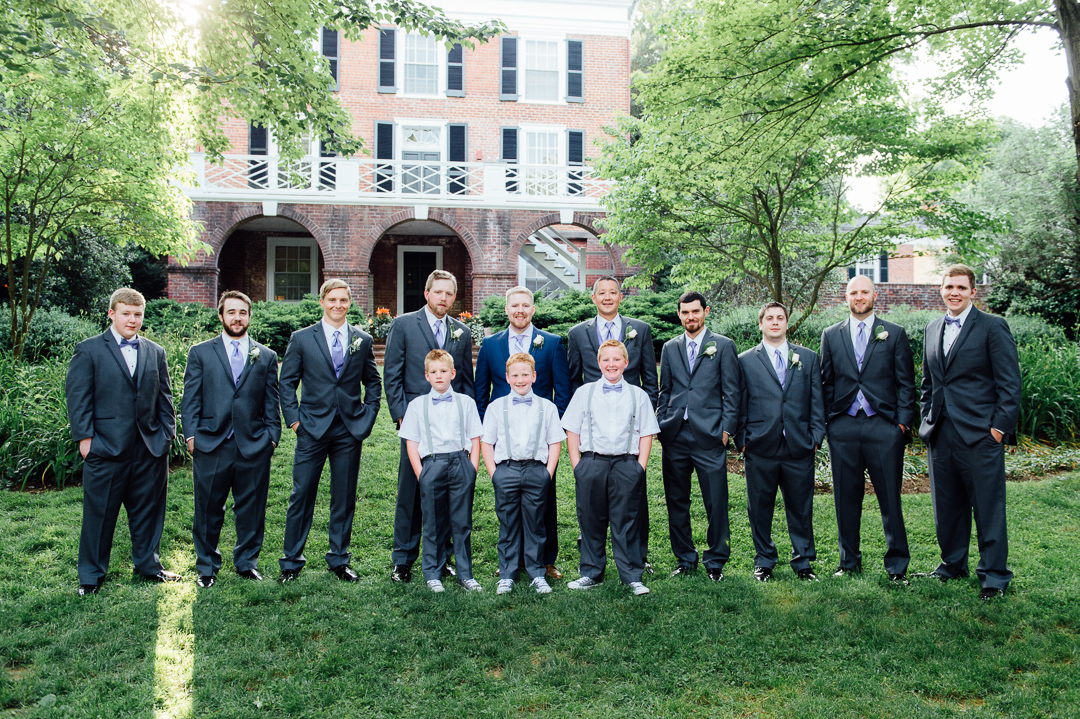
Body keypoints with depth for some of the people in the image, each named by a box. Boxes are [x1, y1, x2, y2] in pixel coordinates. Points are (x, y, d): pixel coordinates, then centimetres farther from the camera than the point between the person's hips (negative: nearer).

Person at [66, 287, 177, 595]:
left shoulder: (155, 352, 12)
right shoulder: (88, 350, 0)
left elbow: (164, 397, 14)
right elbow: (77, 397, -3)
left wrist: (167, 433, 6)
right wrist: (84, 437, -9)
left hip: (151, 449, 4)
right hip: (106, 448, -4)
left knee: (148, 511, 13)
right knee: (99, 513, 6)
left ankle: (148, 563, 28)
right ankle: (91, 575, 20)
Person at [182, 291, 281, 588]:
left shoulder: (266, 357, 11)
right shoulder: (200, 353, 8)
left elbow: (271, 403, 10)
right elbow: (190, 399, 5)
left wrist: (272, 437, 2)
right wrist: (191, 435, -3)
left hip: (254, 446, 1)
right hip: (211, 445, -1)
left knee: (251, 509, 8)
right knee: (208, 510, 7)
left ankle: (247, 562, 25)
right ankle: (206, 566, 23)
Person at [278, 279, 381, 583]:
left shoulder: (363, 340, 7)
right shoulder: (302, 339, 3)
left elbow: (372, 382, 15)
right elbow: (287, 383, 5)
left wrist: (368, 417, 5)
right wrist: (294, 419, -3)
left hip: (350, 431, 2)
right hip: (313, 429, -1)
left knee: (345, 498, 8)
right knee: (302, 496, 2)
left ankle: (339, 559, 22)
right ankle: (291, 561, 15)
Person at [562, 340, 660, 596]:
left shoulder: (638, 395, 9)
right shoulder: (584, 392, 9)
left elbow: (646, 434, 8)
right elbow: (572, 432, 8)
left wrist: (640, 467, -1)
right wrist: (577, 465, 0)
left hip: (626, 464, -1)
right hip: (591, 463, 1)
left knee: (626, 522, 2)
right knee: (591, 520, 7)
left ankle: (633, 577, 12)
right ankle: (591, 573, 20)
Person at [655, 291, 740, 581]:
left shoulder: (723, 346, 5)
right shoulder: (670, 348, 15)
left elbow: (732, 392, 2)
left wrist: (727, 429, -5)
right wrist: (660, 426, 8)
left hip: (709, 437, -3)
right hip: (675, 437, 3)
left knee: (716, 503, -1)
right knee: (676, 502, 9)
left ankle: (716, 561, 14)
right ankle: (685, 559, 22)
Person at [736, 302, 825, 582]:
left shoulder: (808, 358, 11)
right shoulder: (745, 360, 6)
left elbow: (817, 401, 10)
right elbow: (739, 404, 6)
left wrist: (816, 437, 1)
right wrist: (742, 440, 0)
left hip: (799, 448, 1)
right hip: (760, 448, -1)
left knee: (800, 508, 7)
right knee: (760, 508, 7)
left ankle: (803, 562, 22)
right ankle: (764, 561, 22)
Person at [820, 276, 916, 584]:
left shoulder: (895, 333, 7)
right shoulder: (831, 335, 11)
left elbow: (906, 382, 5)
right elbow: (826, 382, 12)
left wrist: (903, 421, -3)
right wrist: (826, 422, 5)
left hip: (884, 426, -1)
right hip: (843, 428, 2)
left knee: (890, 499, 2)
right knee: (846, 498, 8)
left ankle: (897, 564, 15)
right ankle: (849, 561, 20)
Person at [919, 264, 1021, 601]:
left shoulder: (993, 327, -4)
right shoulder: (933, 328, 13)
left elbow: (1010, 383, -6)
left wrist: (1000, 426, -11)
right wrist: (927, 419, 13)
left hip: (980, 434, -5)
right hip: (940, 434, 6)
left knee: (988, 507, 1)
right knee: (947, 506, 13)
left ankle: (994, 575, 13)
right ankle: (953, 564, 28)